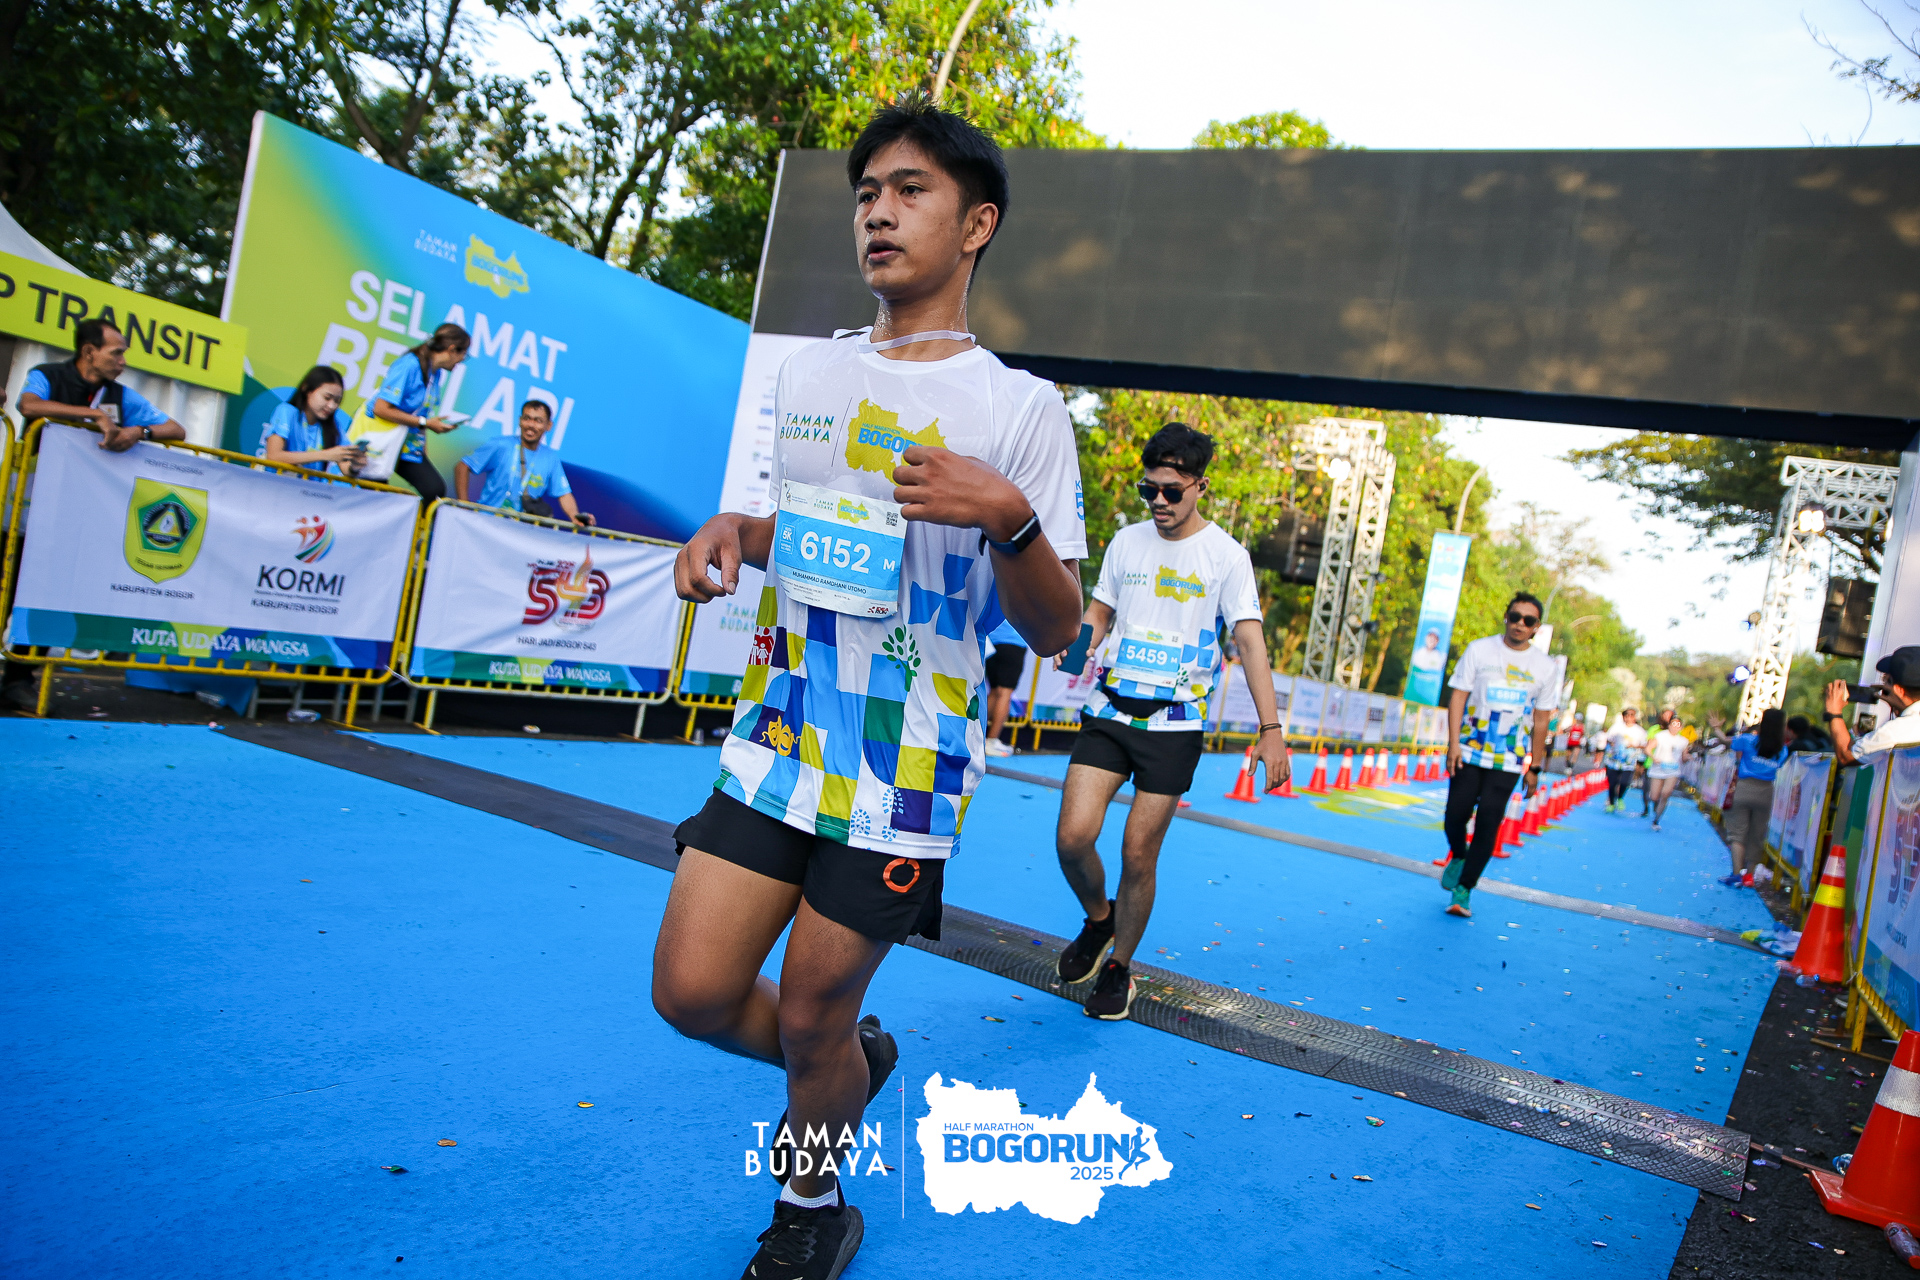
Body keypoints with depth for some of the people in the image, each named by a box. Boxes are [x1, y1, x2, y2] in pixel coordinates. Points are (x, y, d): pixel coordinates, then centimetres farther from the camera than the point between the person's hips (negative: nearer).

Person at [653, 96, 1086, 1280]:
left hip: (906, 769, -5)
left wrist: (1009, 516, -28)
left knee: (810, 1015, 4)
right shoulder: (808, 372, 9)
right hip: (781, 733, 5)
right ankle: (853, 1058, 34)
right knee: (694, 990, 2)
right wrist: (733, 532, 2)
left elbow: (1058, 630, -9)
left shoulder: (1020, 407, -7)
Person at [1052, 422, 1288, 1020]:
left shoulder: (1226, 555, -5)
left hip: (1174, 723, -3)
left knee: (1139, 856, 0)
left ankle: (1119, 966, 23)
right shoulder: (1126, 541, 7)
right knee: (1072, 838, -9)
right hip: (1109, 710, 3)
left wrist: (1270, 728, -16)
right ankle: (1098, 920, 23)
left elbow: (1250, 641, -9)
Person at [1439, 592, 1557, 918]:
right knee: (1456, 814, -4)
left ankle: (1463, 890, 5)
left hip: (1509, 761, 0)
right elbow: (1458, 696, -1)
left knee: (1488, 824, -6)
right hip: (1469, 753, 0)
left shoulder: (1544, 667, 4)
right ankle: (1458, 856, 29)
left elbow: (1541, 719, 9)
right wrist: (1454, 743, -11)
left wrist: (1534, 768, 8)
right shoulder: (1479, 650, 0)